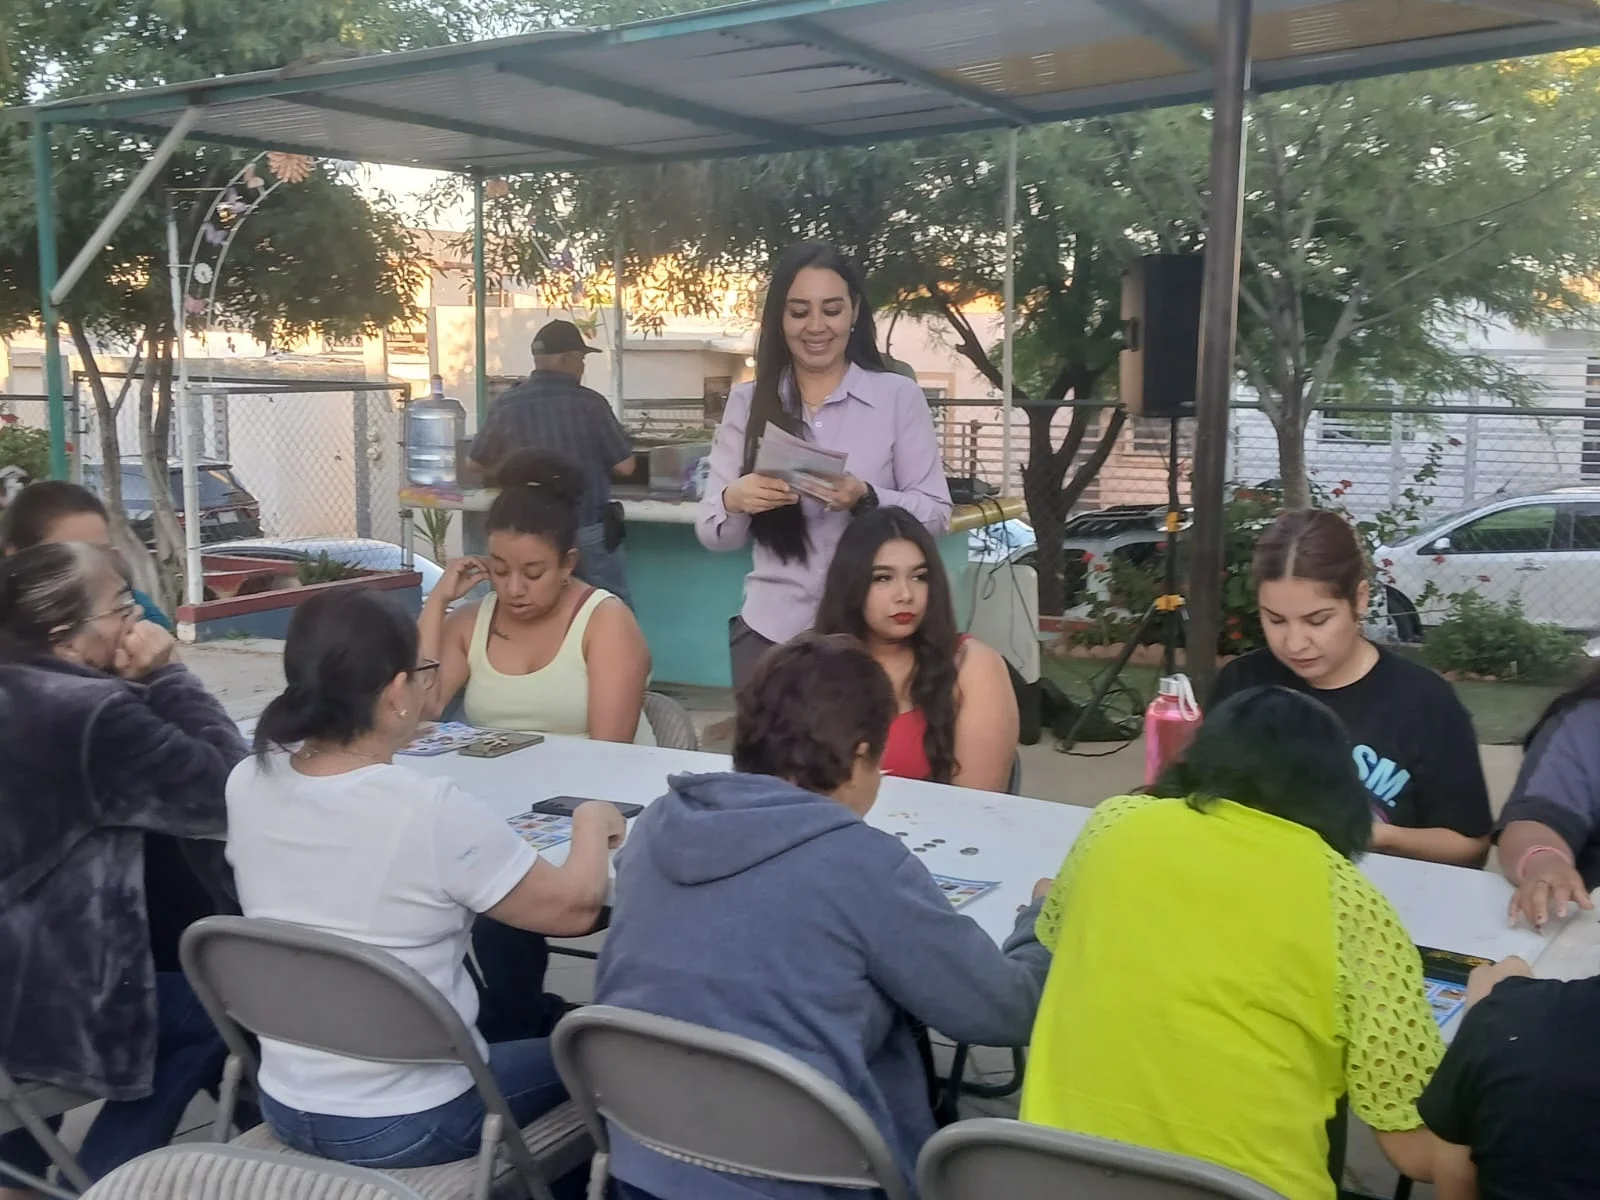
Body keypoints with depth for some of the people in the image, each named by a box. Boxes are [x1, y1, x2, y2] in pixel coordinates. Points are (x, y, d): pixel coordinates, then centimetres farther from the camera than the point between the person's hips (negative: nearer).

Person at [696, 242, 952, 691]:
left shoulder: (899, 396, -2)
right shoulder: (747, 402, 3)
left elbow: (936, 513, -3)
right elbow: (712, 534, 1)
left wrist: (866, 499, -21)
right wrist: (733, 501, -20)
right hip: (770, 631, 1)